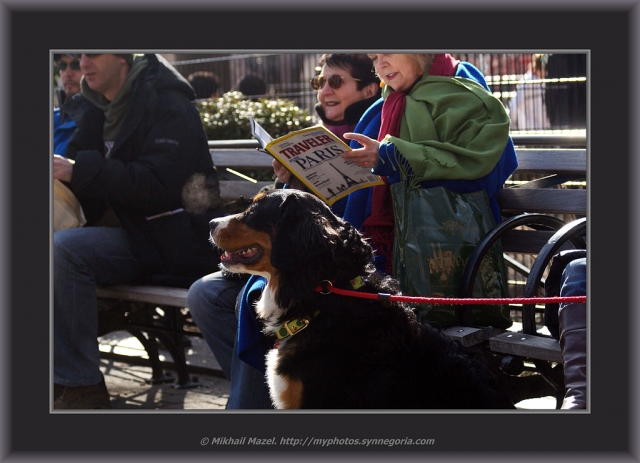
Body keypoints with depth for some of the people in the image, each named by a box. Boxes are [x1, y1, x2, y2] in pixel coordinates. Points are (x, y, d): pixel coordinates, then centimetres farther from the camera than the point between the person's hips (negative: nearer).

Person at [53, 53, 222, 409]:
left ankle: (82, 388, -21)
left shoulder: (168, 104, -9)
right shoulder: (100, 109, 17)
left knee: (63, 250, -27)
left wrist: (80, 170, -26)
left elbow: (160, 185, -22)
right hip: (126, 234, 8)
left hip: (170, 241, -8)